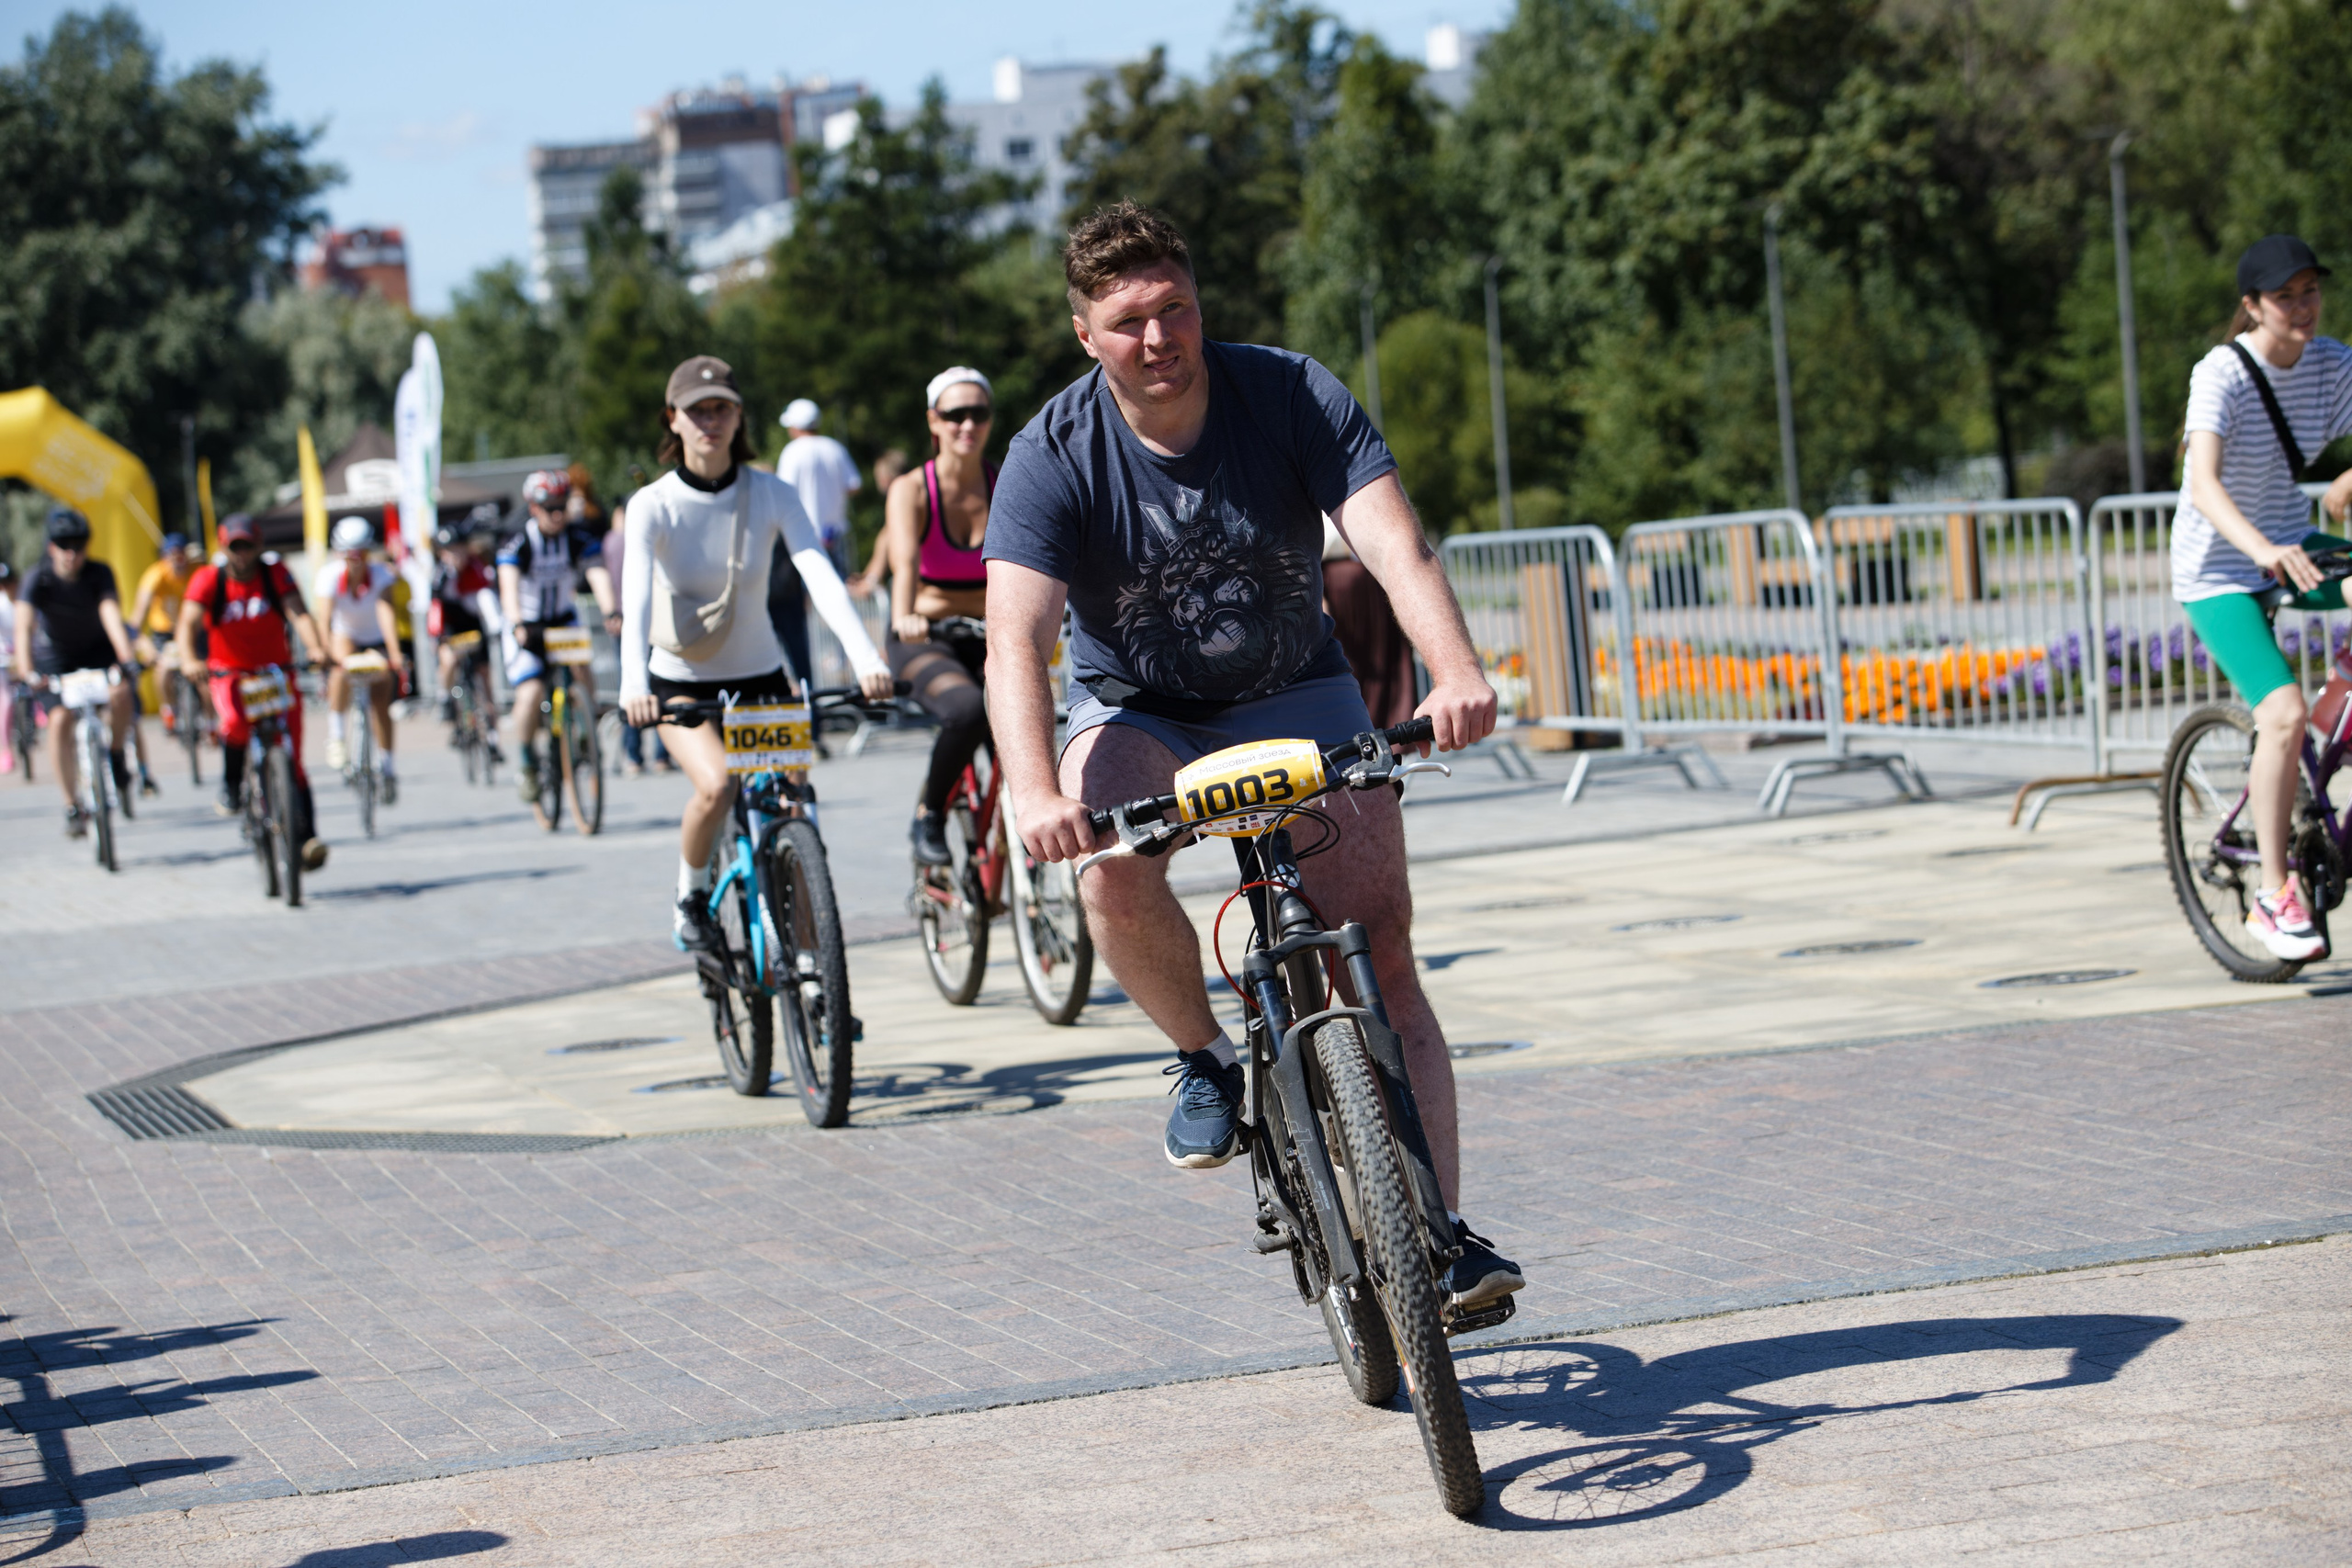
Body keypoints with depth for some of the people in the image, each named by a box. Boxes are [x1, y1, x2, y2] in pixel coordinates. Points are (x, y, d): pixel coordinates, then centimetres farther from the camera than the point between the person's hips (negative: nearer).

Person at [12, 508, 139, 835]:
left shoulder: (99, 573, -21)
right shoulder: (39, 580, -23)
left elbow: (112, 614, -34)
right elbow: (24, 627, -35)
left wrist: (126, 658, -50)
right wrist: (27, 673, -49)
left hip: (97, 649, 0)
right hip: (55, 655, 0)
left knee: (120, 694, -30)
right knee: (60, 720, -21)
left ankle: (115, 755, 0)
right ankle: (73, 806, -11)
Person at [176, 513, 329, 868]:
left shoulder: (275, 572, -7)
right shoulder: (208, 579, -9)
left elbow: (299, 613, -20)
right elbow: (188, 623, -22)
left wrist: (316, 648, -41)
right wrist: (189, 660, -43)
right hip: (230, 674, -1)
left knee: (292, 758, -9)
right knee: (235, 724, -33)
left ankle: (307, 838, -8)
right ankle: (231, 783, -5)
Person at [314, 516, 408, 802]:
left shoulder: (381, 574, -24)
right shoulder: (330, 575, -24)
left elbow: (386, 612, -38)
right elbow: (325, 618, -34)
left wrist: (395, 653, -51)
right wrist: (328, 652, -50)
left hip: (377, 640, 0)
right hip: (346, 636, 0)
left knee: (380, 701, -11)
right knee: (342, 667, -35)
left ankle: (386, 768, 5)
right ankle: (335, 734, -20)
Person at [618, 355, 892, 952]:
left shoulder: (771, 494, -11)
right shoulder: (653, 505, -14)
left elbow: (819, 574, -24)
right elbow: (636, 596, -28)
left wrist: (866, 658, -40)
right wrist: (633, 685, -46)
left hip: (760, 676, 2)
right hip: (681, 682, -2)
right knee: (717, 784, -28)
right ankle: (690, 896, 0)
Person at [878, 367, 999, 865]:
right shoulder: (911, 491, -8)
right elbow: (904, 561, -26)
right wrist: (904, 617, -47)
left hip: (992, 640, 3)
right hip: (926, 643, -3)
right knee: (968, 711, -34)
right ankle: (929, 815, -9)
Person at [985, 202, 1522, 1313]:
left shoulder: (1290, 395, -17)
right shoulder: (1055, 455, -20)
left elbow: (1391, 539, -30)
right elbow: (1016, 636, -31)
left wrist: (1455, 672, -50)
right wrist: (1035, 794, -50)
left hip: (1296, 693, 1)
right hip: (1135, 712, 0)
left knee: (1382, 953, -13)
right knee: (1113, 875, -33)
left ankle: (1440, 1229, -11)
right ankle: (1207, 1058, -4)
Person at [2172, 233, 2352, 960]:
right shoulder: (2223, 374, -20)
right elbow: (2205, 485, -34)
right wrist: (2263, 550, -50)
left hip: (2292, 546, 6)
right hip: (2218, 570, -6)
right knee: (2284, 714, -24)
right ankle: (2275, 895, -11)